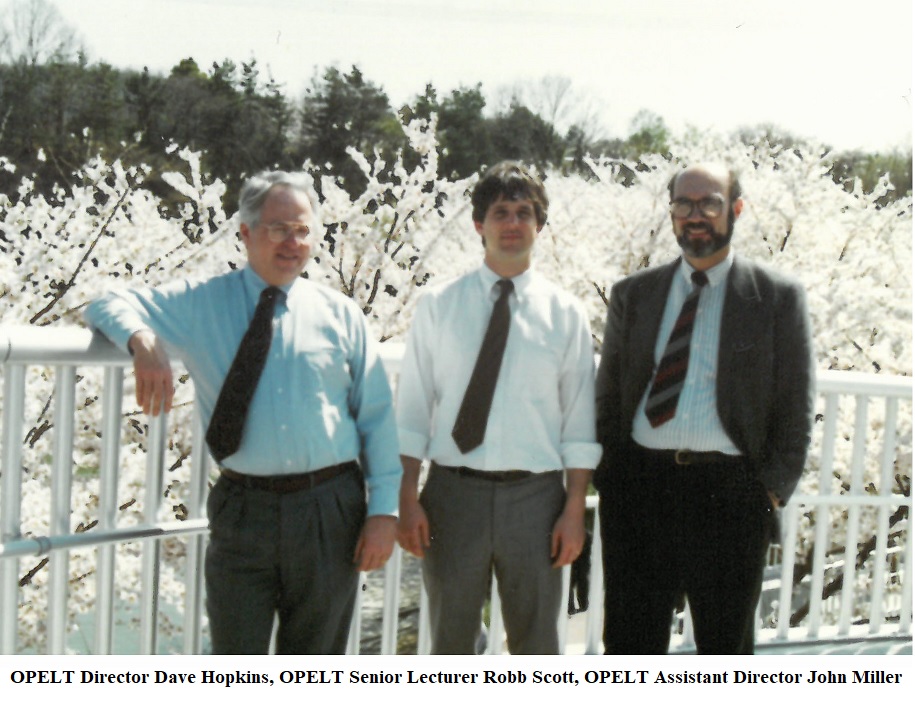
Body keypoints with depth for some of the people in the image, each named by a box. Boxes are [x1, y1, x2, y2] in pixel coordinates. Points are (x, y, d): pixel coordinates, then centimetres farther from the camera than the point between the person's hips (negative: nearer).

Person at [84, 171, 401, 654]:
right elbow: (109, 306, 4)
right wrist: (144, 340, -20)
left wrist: (384, 509, -2)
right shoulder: (200, 305, 5)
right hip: (243, 511, -1)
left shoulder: (340, 315, 7)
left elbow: (377, 417, 6)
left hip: (331, 512, 1)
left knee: (315, 661, 13)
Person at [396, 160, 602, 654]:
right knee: (450, 641, 11)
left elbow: (579, 422, 2)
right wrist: (408, 500, -4)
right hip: (453, 490, 0)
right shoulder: (438, 306, 3)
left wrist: (575, 508, -4)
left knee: (536, 644, 9)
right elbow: (412, 410, 2)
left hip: (534, 495, 0)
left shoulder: (565, 313, 3)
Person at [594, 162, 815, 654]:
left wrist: (772, 490, -5)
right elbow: (608, 395, 13)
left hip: (729, 489, -2)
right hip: (639, 485, 2)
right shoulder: (633, 294, 10)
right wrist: (608, 479, 4)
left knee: (726, 643, 9)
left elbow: (795, 409, 2)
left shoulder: (778, 298, 2)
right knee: (630, 639, 9)